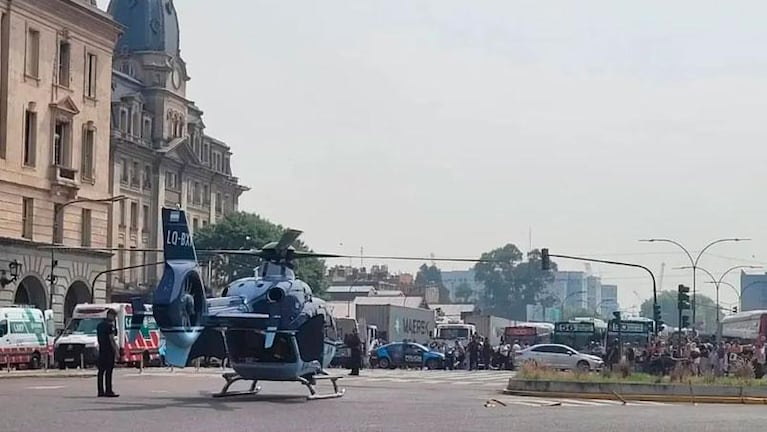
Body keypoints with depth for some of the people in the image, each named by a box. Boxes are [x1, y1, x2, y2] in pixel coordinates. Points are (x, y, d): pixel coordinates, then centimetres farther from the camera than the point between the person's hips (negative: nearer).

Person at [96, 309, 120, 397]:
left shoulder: (99, 325, 16)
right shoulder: (110, 325, -12)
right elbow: (111, 339, -16)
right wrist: (117, 352, -14)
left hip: (101, 351, 9)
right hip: (109, 351, -9)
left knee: (101, 371, 8)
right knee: (108, 372, -8)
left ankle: (100, 391, 9)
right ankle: (108, 391, -10)